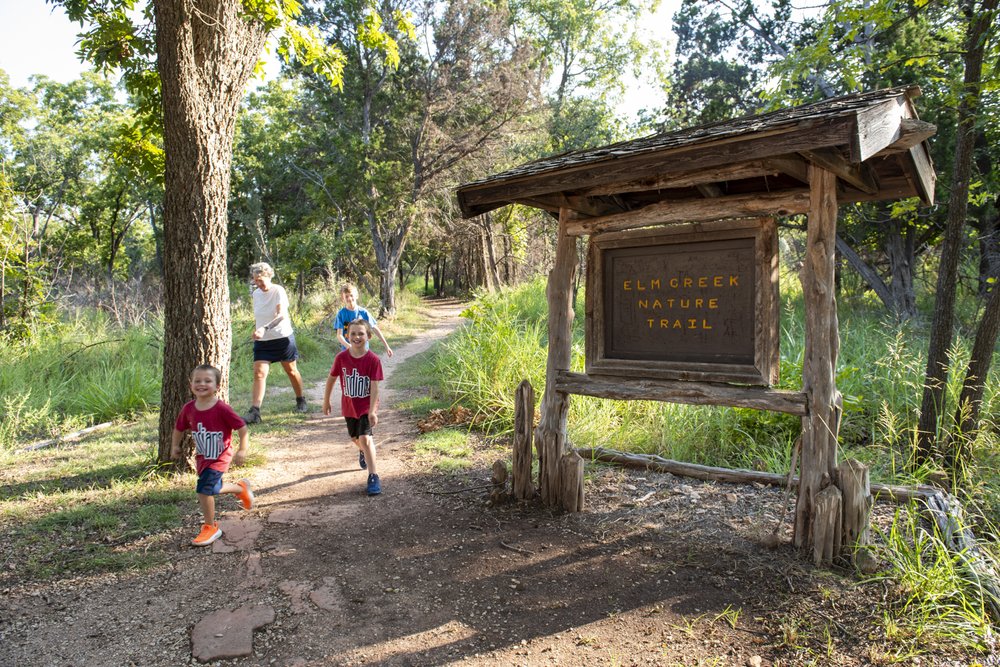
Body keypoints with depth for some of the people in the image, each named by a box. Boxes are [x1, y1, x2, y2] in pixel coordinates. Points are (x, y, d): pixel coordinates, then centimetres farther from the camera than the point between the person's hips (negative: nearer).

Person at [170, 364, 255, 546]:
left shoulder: (222, 409, -23)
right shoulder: (188, 408, -7)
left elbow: (242, 428, -19)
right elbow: (179, 428, 12)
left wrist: (242, 451, -22)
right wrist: (175, 446, 6)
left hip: (219, 457, -6)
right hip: (202, 457, 6)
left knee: (204, 490, -14)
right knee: (213, 488, 19)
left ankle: (210, 528, 6)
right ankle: (241, 488, 49)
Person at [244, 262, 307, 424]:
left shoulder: (278, 291, -14)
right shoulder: (256, 294, 6)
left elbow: (282, 315, -28)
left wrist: (265, 328, -40)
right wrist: (255, 332, 15)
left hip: (282, 337, -4)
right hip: (262, 341, 4)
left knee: (291, 371, 11)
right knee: (259, 373, -9)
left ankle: (301, 401, 31)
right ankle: (254, 412, -13)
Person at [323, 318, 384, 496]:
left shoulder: (373, 359, -19)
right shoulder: (341, 358, -11)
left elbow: (374, 387, -20)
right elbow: (331, 378, 3)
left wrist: (372, 411, -25)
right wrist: (326, 401, 10)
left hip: (367, 406, -4)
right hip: (349, 406, 4)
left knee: (365, 438, -18)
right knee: (355, 438, 22)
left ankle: (374, 476, -11)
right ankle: (363, 451, 58)